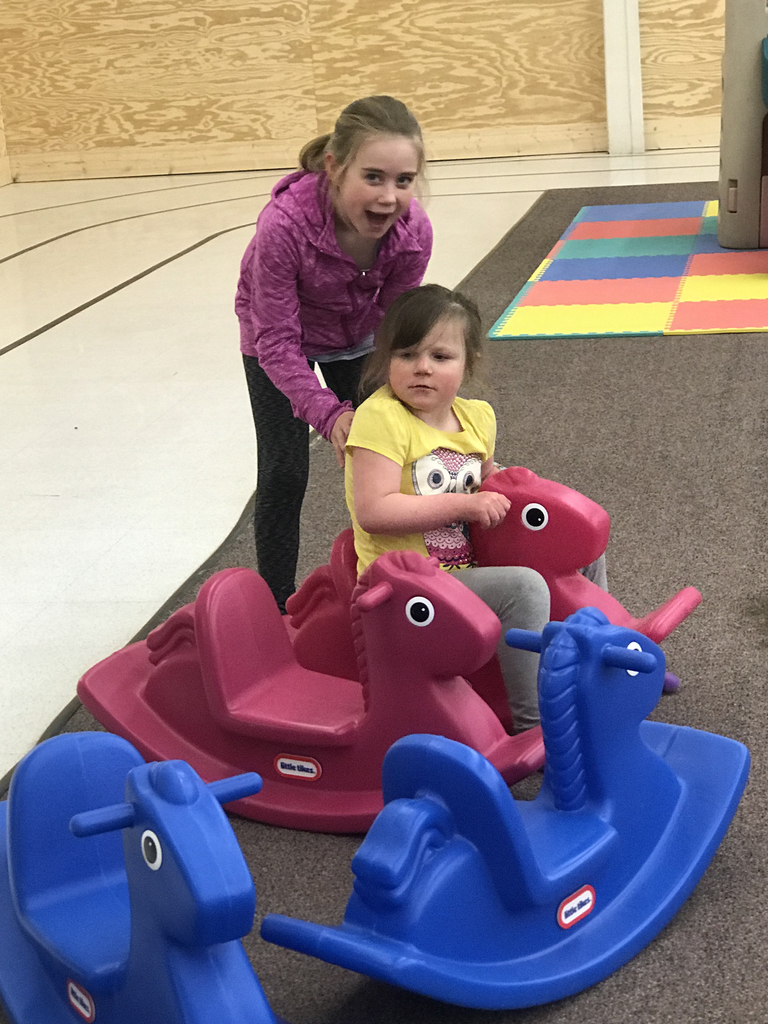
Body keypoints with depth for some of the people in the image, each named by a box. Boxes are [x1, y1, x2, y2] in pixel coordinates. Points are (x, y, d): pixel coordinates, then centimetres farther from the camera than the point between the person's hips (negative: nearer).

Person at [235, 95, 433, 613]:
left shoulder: (414, 231, -32)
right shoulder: (284, 224, -42)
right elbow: (278, 343, -34)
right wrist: (330, 413, -45)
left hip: (356, 338, 3)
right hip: (279, 341, -3)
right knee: (284, 475, -5)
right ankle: (277, 607, 12)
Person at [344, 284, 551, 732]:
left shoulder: (477, 418, 6)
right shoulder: (381, 417, -17)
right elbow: (373, 512, -25)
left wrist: (503, 486, 5)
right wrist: (463, 505, -22)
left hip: (465, 571, 9)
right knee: (522, 587, -25)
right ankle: (534, 723, -17)